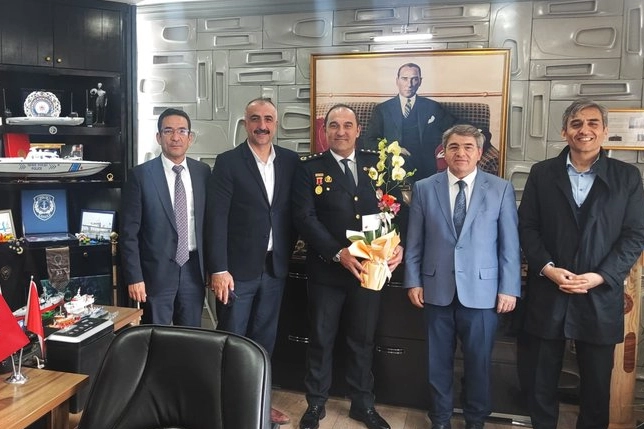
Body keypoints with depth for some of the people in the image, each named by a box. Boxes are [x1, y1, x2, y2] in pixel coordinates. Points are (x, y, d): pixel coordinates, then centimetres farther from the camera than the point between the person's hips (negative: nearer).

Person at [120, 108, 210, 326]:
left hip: (194, 268, 3)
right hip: (157, 270, -3)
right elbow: (129, 232, -6)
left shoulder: (203, 172, 4)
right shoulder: (141, 175, -6)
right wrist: (134, 277, -9)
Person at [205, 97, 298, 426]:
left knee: (264, 340, 16)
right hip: (238, 268, -4)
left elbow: (294, 211, 11)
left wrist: (286, 252, 5)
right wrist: (218, 269, -16)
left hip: (275, 267, 4)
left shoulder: (291, 161, 5)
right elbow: (216, 219, -11)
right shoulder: (228, 162, -7)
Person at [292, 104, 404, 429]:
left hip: (370, 268, 2)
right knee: (321, 340, 13)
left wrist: (397, 244, -15)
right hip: (326, 269, -2)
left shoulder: (376, 164, 5)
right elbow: (305, 218, -12)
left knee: (363, 340, 16)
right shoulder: (310, 168, -2)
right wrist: (338, 253, -21)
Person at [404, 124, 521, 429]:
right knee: (438, 360, 13)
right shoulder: (424, 188, 2)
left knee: (479, 361, 12)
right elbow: (414, 241, 4)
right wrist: (413, 281, 0)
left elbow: (509, 243, 0)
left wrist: (509, 288, -3)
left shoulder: (501, 189, 0)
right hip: (437, 288, 1)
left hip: (481, 289, -1)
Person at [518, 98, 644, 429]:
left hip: (601, 296, 0)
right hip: (547, 293, 0)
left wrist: (599, 277, -12)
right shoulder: (541, 173, 4)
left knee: (597, 385, 13)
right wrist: (546, 267, -13)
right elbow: (527, 227, 1)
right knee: (541, 380, 11)